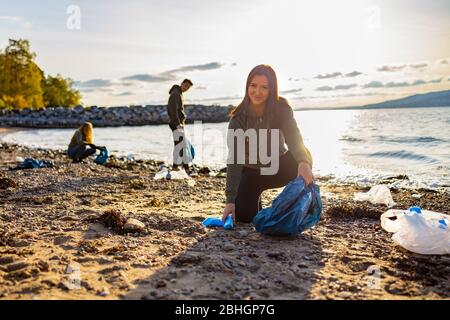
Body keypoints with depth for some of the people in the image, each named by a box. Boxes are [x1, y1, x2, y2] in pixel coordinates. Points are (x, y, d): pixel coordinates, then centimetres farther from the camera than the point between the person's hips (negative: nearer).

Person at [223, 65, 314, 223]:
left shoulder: (281, 109, -19)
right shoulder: (238, 119, -22)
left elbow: (294, 140, -33)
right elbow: (234, 160, -27)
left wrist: (303, 162, -57)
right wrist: (231, 200, -36)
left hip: (277, 168, 1)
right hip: (251, 173, 0)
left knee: (303, 156, -30)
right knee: (243, 216, -16)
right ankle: (255, 200, 20)